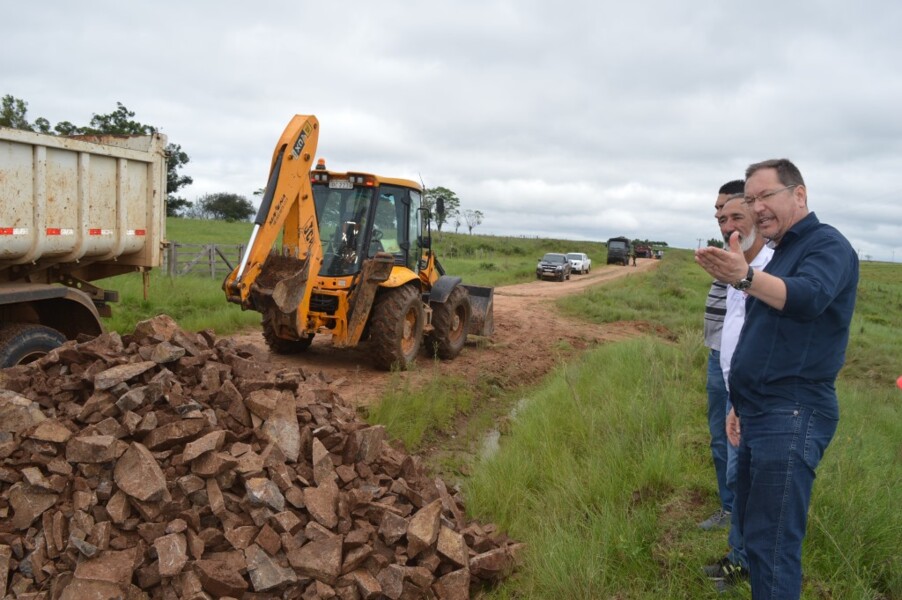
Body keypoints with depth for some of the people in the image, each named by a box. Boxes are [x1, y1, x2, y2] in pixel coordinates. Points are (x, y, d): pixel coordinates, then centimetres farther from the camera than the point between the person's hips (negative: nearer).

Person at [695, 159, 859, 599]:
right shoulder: (781, 254, 20)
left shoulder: (827, 245, -8)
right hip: (762, 414, 10)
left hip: (793, 417, -10)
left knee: (771, 543, -9)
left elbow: (808, 298, -32)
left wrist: (745, 277, -48)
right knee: (750, 520, 18)